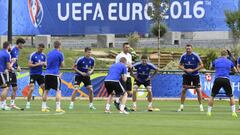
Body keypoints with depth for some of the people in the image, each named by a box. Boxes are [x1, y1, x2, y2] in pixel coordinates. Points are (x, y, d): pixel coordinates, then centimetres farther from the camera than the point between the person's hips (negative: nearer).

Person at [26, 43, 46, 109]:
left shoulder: (43, 55, 8)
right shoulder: (32, 55, -8)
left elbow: (45, 64, 14)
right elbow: (29, 65, -11)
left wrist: (44, 64, -10)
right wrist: (37, 64, -21)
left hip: (40, 74, 5)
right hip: (33, 74, -5)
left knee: (44, 88, 1)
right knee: (31, 89, -13)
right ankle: (28, 103, -3)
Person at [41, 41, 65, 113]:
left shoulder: (49, 53, 15)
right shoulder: (60, 54, -3)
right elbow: (62, 65, 2)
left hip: (47, 74, 6)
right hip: (55, 74, -6)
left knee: (46, 91, 11)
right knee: (58, 91, -3)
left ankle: (44, 107, 10)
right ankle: (58, 108, -11)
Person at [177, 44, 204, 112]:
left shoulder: (195, 56, -12)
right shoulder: (183, 56, -4)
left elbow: (201, 65, -8)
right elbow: (180, 65, 5)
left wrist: (193, 70, -18)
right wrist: (185, 70, -14)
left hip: (195, 75, -2)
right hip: (186, 75, 2)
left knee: (198, 90, -4)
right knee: (183, 90, -4)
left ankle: (201, 106, 7)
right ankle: (181, 106, 3)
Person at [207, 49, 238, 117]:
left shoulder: (216, 61, 15)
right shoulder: (230, 62, 13)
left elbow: (213, 67, 38)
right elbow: (235, 71, 29)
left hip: (217, 79, 1)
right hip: (226, 80, -1)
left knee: (212, 96, 15)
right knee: (231, 96, 13)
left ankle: (209, 112, 11)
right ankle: (233, 112, 4)